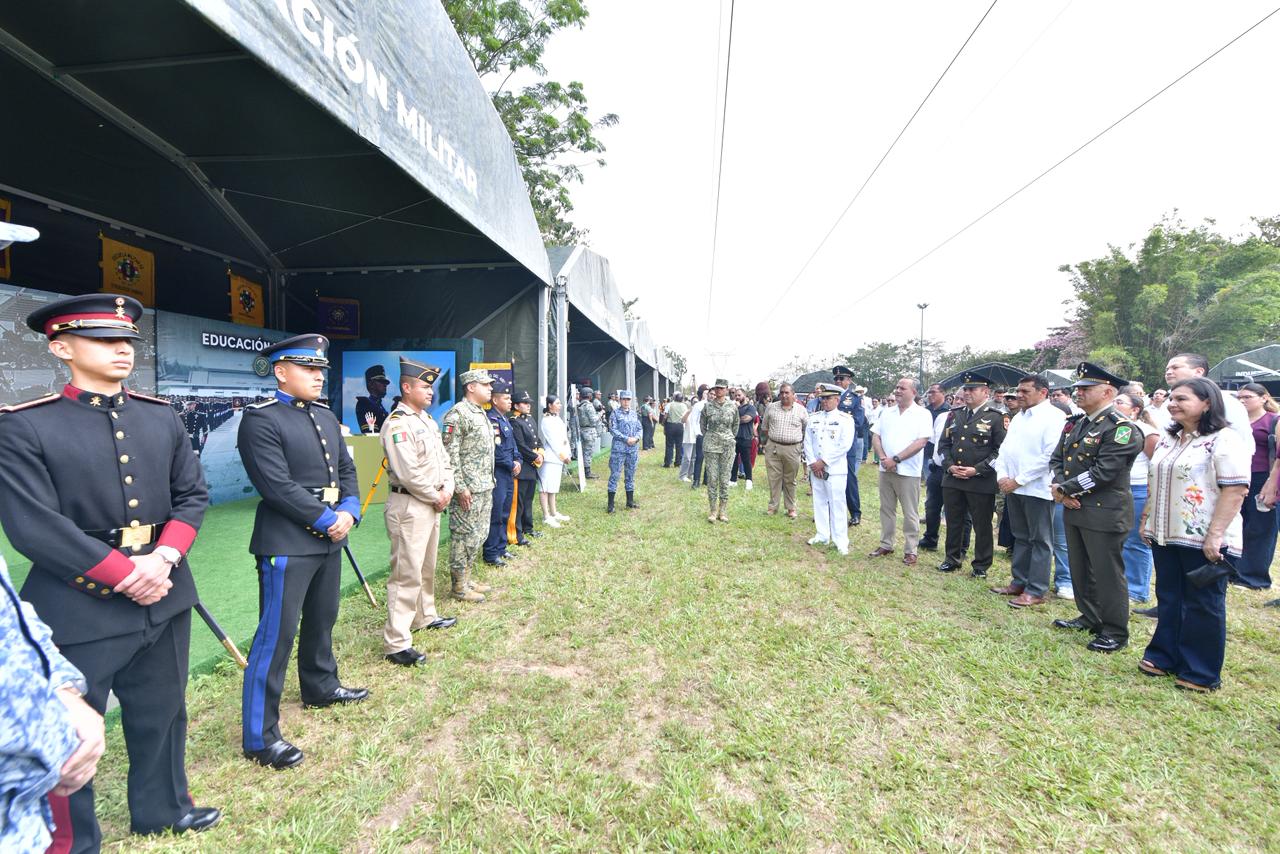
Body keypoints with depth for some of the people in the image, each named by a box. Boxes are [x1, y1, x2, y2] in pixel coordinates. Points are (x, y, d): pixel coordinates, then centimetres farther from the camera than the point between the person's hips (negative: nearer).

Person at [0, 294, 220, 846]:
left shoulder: (163, 418, 5)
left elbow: (192, 495, 3)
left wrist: (162, 559, -13)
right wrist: (127, 574, -17)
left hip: (165, 600, 5)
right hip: (76, 609, -4)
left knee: (162, 714, 20)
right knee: (65, 733, 11)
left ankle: (162, 810, 41)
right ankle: (69, 840, 33)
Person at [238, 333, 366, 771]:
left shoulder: (325, 416, 12)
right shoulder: (260, 419, -13)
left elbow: (346, 469, 11)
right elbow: (278, 486, -20)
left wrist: (348, 513, -5)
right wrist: (328, 520, -16)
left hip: (329, 538, 8)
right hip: (286, 545, -8)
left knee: (322, 621, 22)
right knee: (276, 635, -1)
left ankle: (320, 687, 42)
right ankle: (260, 735, 11)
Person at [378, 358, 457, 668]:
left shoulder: (427, 419, 13)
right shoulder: (397, 423, -17)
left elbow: (443, 457, 15)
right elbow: (408, 473, -23)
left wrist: (447, 489, -1)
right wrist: (435, 497, -12)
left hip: (431, 504, 10)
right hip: (408, 506, -10)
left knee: (427, 567, 22)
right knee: (407, 573, -7)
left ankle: (425, 616, 40)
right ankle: (396, 644, 1)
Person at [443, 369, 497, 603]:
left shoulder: (481, 413, 15)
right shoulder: (457, 414, -14)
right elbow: (450, 454, -19)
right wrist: (460, 487, -20)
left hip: (485, 488, 10)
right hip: (468, 490, -10)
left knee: (479, 535, 16)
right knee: (464, 537, 0)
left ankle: (467, 578, 28)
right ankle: (459, 586, 12)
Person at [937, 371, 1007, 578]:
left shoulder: (995, 418, -4)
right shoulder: (955, 415, 11)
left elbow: (1000, 450, -7)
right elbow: (944, 443, 12)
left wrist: (977, 470, -15)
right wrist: (950, 466, -3)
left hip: (981, 482, -4)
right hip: (952, 479, 5)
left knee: (982, 525, 6)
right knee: (953, 522, 14)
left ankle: (981, 565, 20)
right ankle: (953, 558, 28)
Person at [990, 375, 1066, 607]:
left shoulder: (1054, 417, -9)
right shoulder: (1018, 417, 15)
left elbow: (1050, 455, -17)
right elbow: (1005, 448, 15)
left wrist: (1018, 480, -16)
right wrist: (1002, 475, -1)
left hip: (1037, 489, -7)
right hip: (1013, 488, 7)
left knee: (1040, 541, 3)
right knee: (1021, 538, 15)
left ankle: (1036, 591, 10)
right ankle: (1019, 582, 25)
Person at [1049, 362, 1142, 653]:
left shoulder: (1121, 428, -14)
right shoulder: (1075, 424, 11)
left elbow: (1102, 472, -21)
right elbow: (1057, 459, 11)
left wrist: (1064, 488, -14)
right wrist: (1060, 488, -6)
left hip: (1105, 513, -8)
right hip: (1074, 509, 8)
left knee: (1107, 574, 2)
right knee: (1080, 570, 18)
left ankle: (1115, 633, 17)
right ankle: (1089, 618, 35)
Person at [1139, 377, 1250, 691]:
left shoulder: (1225, 440, -12)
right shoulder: (1168, 439, 11)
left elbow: (1236, 490, -17)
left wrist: (1215, 535, -21)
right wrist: (1147, 519, 14)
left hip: (1204, 542, -7)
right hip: (1166, 536, 7)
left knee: (1203, 605, 5)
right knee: (1168, 600, 15)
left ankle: (1201, 673, 17)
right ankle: (1164, 657, 27)